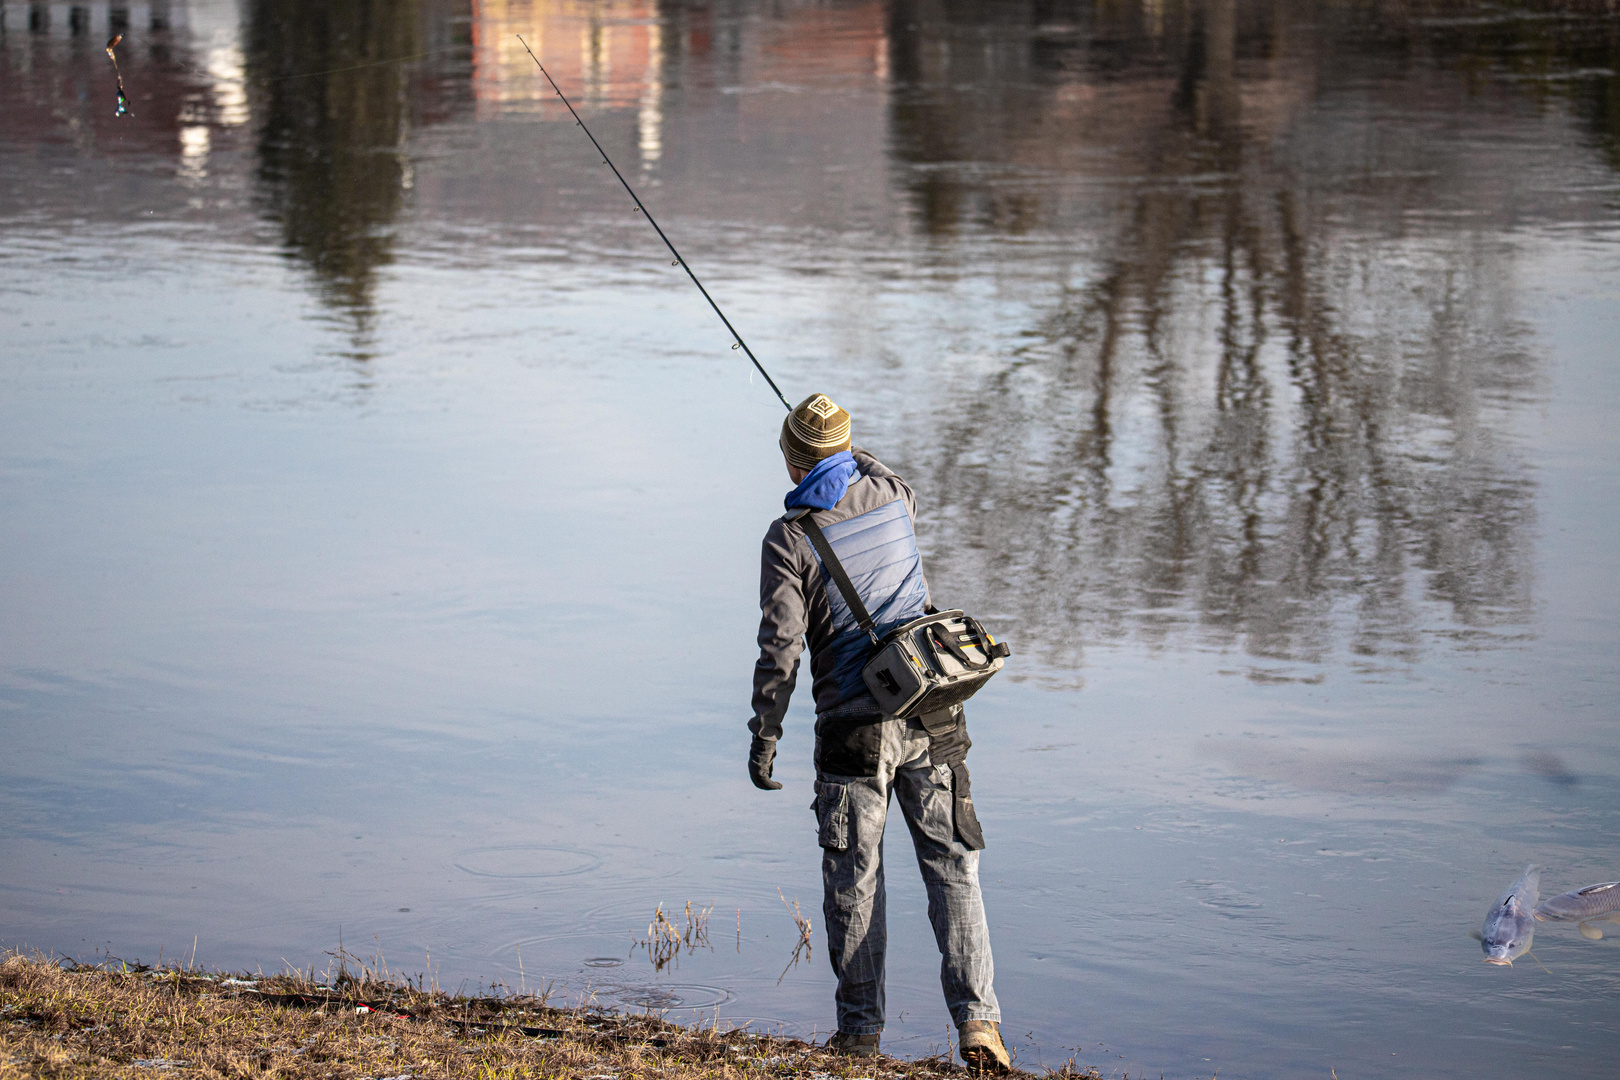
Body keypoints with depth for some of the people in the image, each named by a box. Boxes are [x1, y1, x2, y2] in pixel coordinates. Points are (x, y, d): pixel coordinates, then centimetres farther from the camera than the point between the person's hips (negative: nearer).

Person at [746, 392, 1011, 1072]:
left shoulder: (790, 538, -7)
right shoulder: (890, 497, 5)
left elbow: (780, 650, -10)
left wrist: (764, 738, -2)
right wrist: (854, 456, 50)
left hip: (854, 730, -3)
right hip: (932, 720, 3)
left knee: (854, 881, 9)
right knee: (952, 869, 3)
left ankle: (860, 1027, 15)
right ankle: (975, 1016, -9)